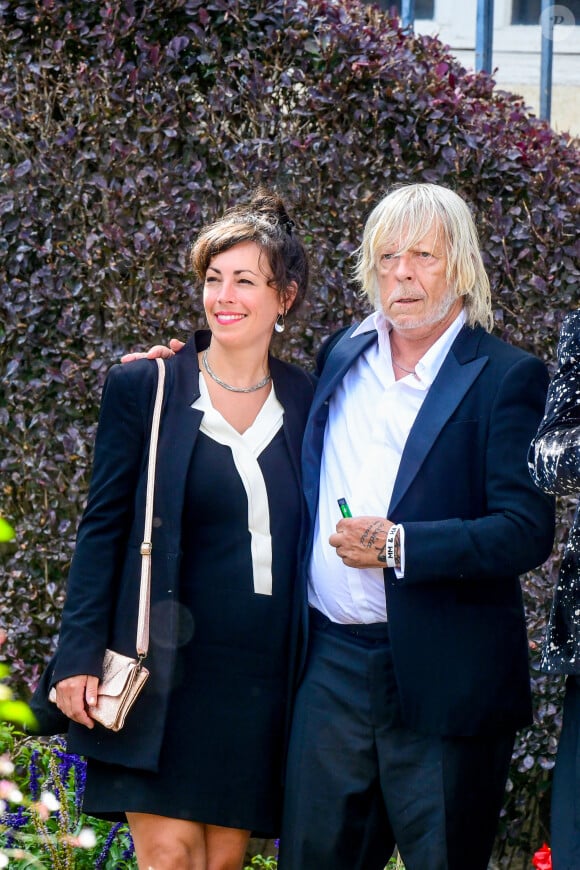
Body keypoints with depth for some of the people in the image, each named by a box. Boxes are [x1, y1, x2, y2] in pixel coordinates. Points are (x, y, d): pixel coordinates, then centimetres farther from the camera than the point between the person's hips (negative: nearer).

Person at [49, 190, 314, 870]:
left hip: (262, 679, 2)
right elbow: (103, 528, 1)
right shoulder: (143, 389, 1)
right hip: (165, 666, -2)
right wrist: (80, 658, -6)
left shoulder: (307, 402, 7)